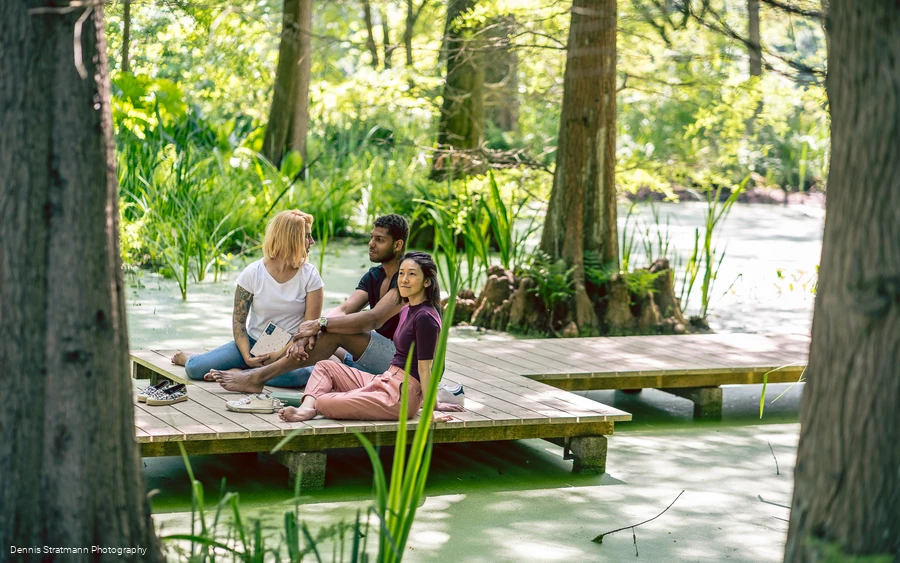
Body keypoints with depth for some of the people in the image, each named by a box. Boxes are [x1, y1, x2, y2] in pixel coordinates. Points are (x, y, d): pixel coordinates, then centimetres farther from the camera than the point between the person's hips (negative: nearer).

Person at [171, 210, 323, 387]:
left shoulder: (309, 275, -4)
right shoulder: (253, 273, -4)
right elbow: (238, 319, -2)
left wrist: (280, 355, -18)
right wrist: (247, 357, -17)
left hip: (291, 349, -1)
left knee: (303, 375, -39)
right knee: (195, 368, -17)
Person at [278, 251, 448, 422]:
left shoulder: (425, 317, -16)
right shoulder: (406, 311, 13)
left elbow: (425, 368, -17)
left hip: (400, 396, -10)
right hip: (384, 381, 10)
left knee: (324, 403, -22)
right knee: (324, 366, 17)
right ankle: (307, 408, -8)